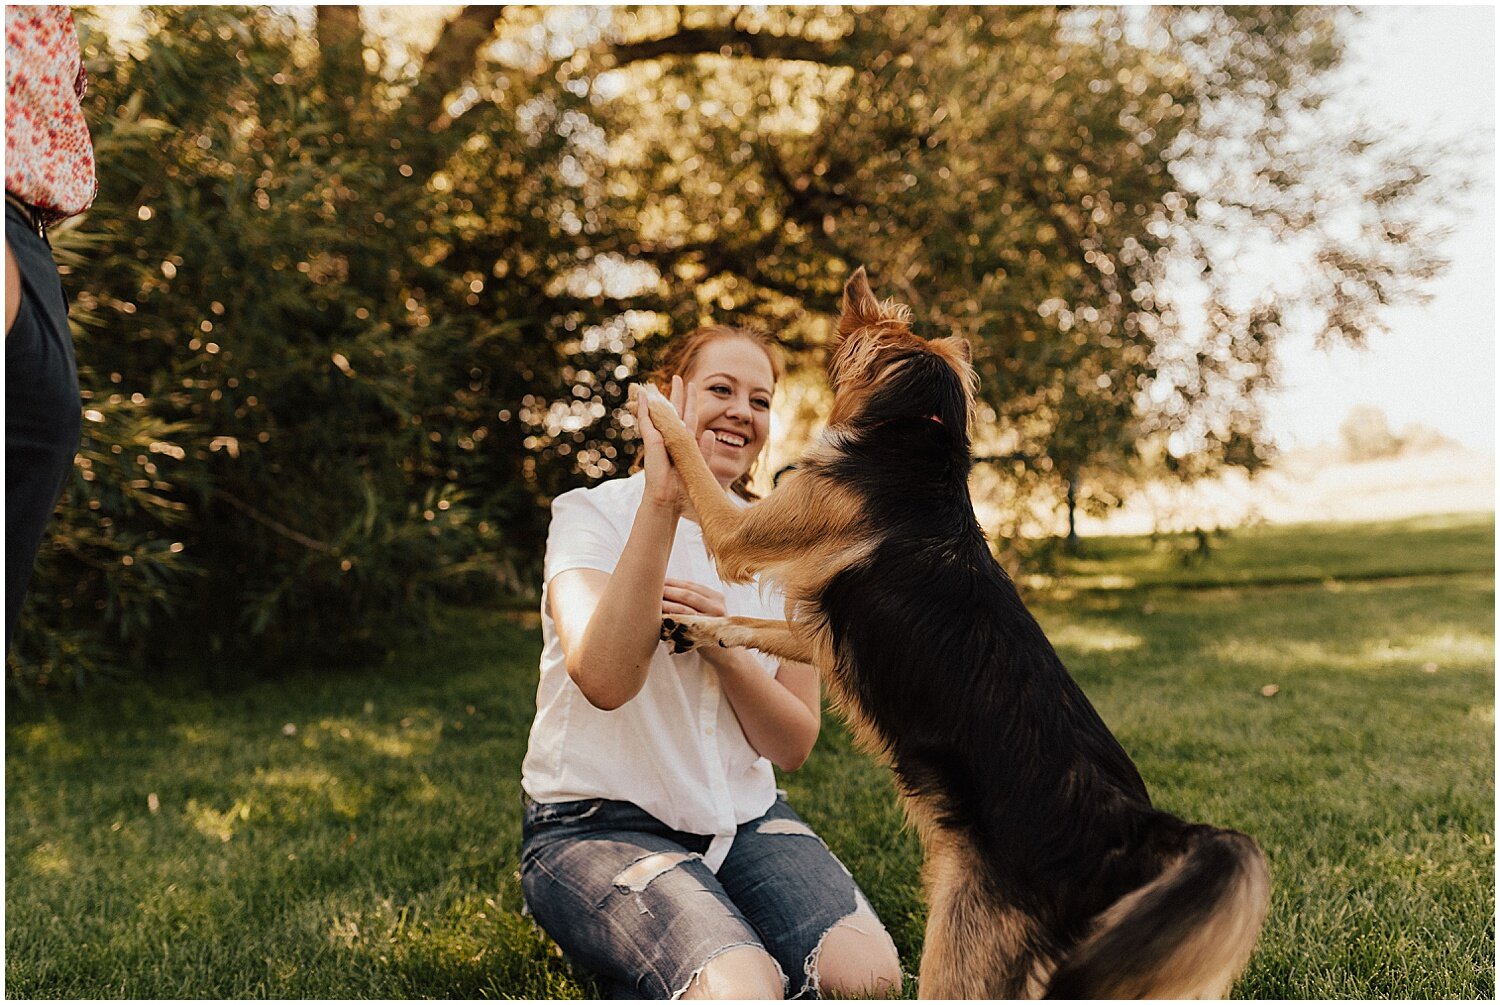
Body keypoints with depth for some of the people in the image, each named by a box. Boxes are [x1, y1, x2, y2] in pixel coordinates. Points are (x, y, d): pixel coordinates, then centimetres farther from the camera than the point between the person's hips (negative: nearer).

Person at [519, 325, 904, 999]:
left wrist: (724, 646, -16)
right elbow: (604, 679, -28)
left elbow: (794, 746, 2)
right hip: (599, 822, -4)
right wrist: (662, 500, -31)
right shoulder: (594, 514, -7)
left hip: (743, 816, 5)